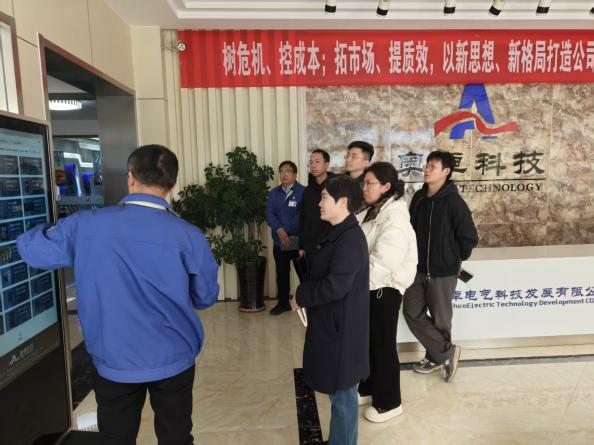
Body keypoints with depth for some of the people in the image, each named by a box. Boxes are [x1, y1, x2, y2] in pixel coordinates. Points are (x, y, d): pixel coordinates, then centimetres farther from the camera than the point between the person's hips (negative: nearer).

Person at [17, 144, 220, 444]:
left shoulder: (84, 225, -13)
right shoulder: (188, 236, -17)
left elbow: (31, 248, 5)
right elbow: (206, 298, -4)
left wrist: (49, 228, 26)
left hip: (114, 362, 1)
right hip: (173, 360, -1)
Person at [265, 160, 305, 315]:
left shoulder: (303, 192, -6)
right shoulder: (274, 193, 10)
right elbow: (269, 214, 0)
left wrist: (286, 231, -18)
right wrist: (279, 230, -17)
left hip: (299, 240, -4)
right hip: (279, 241, 5)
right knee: (281, 273, 14)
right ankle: (283, 303, 28)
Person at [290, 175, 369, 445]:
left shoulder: (350, 239, -23)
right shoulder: (338, 233, 8)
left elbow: (334, 286, -27)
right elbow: (319, 273, 15)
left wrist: (300, 297, -13)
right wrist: (304, 293, -1)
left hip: (341, 329, -10)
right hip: (330, 324, 10)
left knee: (342, 394, 9)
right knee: (338, 391, 22)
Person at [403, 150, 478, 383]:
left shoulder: (454, 201, -16)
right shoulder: (419, 197, 2)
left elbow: (469, 238, -13)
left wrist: (456, 260, -3)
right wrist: (414, 255, 10)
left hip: (443, 271, -6)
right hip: (418, 268, 7)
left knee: (440, 319, 7)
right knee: (413, 312, 8)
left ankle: (440, 355, 31)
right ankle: (444, 354, 24)